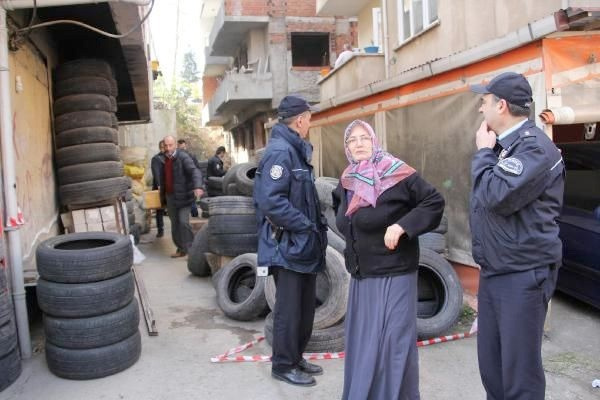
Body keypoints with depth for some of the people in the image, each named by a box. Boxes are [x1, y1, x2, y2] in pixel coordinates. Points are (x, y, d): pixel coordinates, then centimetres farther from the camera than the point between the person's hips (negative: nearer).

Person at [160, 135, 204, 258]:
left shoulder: (183, 157, -13)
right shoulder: (163, 159, 9)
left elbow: (194, 171, -28)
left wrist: (198, 186, -46)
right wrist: (162, 195, 22)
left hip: (183, 196, -6)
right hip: (170, 197, 6)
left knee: (183, 222, -14)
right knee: (175, 224, 10)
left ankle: (190, 248, 0)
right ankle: (181, 249, 20)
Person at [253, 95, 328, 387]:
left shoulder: (296, 150, 14)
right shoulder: (279, 151, -19)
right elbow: (272, 201, -28)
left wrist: (317, 222, 7)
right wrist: (306, 225, -21)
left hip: (303, 243, 10)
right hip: (288, 245, -10)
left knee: (305, 307, 19)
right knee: (288, 309, 3)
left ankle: (296, 357, 34)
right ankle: (283, 365, 20)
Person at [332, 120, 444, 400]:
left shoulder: (396, 173, -12)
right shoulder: (347, 181, 8)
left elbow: (435, 202, -13)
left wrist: (402, 226, -23)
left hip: (393, 274, -6)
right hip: (361, 275, 7)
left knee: (392, 342, -2)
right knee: (361, 341, 15)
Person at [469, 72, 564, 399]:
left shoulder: (534, 146, -15)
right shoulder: (501, 144, 13)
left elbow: (496, 196, -26)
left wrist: (484, 151, -13)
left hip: (523, 275, -9)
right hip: (492, 273, 9)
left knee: (520, 371, 1)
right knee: (490, 365, 16)